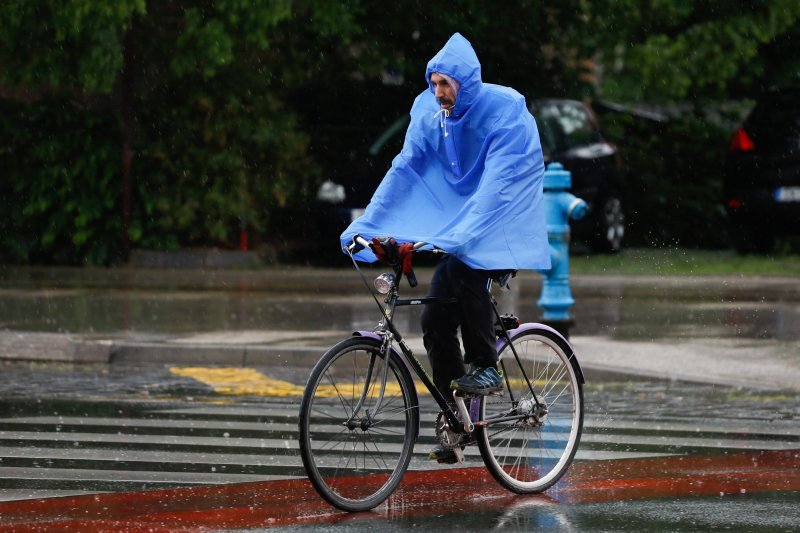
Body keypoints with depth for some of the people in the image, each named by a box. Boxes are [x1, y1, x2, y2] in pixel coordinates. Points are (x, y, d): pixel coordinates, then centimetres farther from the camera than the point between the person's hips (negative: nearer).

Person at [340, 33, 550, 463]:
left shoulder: (505, 110, -24)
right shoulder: (430, 112, -7)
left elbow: (496, 183, -33)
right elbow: (404, 169, -8)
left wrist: (458, 236, -45)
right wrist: (363, 226, -16)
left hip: (507, 218, -6)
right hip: (463, 221, 6)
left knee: (463, 266, -34)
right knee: (435, 320, -6)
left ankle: (485, 367, -17)